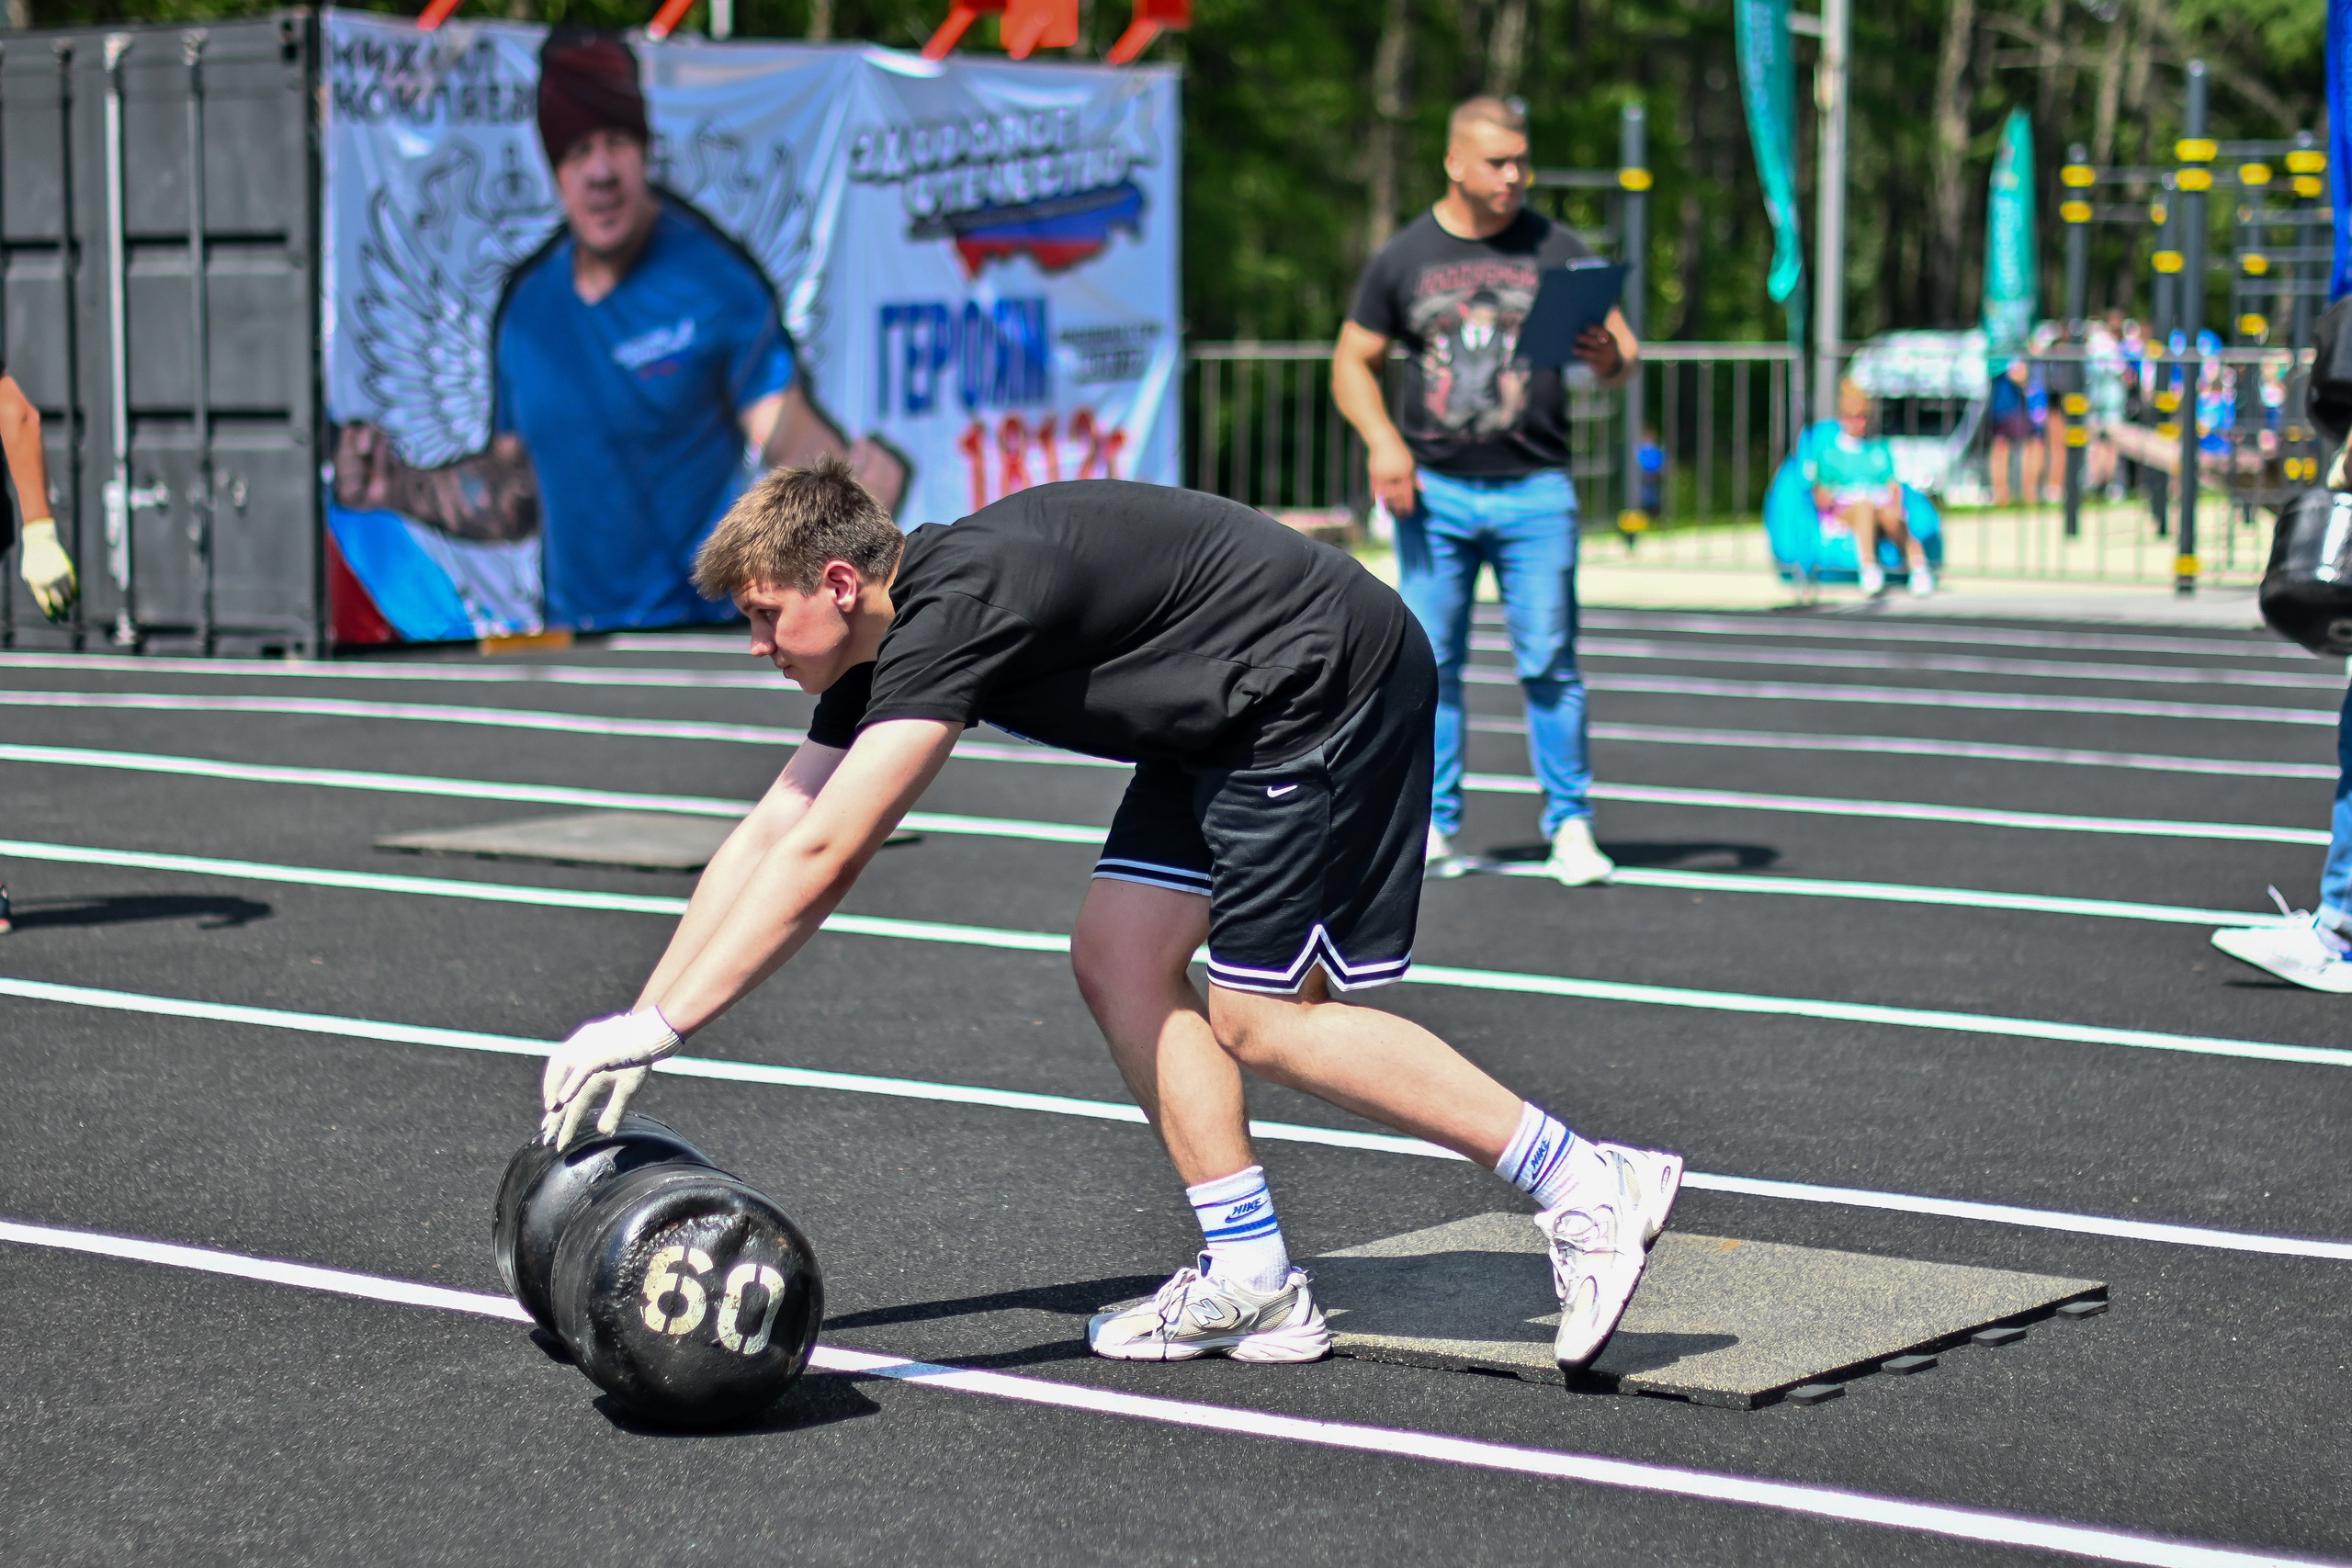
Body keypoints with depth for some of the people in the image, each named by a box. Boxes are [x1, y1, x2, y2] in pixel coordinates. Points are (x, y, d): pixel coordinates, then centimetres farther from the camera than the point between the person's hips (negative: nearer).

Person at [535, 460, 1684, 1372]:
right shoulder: (884, 643, 6)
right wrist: (635, 1025, 4)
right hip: (1231, 723, 10)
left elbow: (823, 859, -30)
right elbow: (769, 836, 9)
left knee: (1262, 1021, -10)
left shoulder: (958, 603, -24)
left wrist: (662, 1026, -27)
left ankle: (1588, 1187, -5)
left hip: (1328, 683, -10)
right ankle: (1251, 1281, 4)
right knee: (1118, 959, 3)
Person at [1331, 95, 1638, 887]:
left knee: (1550, 664, -5)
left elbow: (1621, 347, 5)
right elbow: (1354, 361, 12)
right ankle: (1432, 824, 11)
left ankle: (1570, 827, 2)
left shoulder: (1556, 250, 5)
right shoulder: (1402, 258, 5)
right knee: (1430, 662, 3)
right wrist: (1383, 443, -5)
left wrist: (1610, 360, -20)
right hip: (1433, 492, 1)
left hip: (1535, 492, -1)